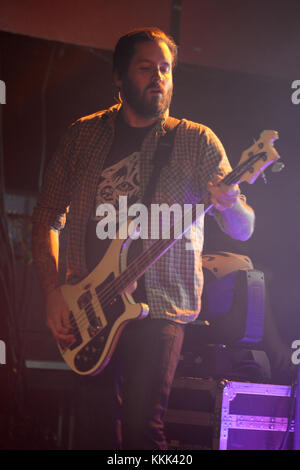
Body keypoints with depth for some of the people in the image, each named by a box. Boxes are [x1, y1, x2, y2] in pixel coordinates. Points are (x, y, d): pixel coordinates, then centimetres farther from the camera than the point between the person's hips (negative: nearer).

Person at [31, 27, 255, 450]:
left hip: (159, 305, -2)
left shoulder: (197, 141, 3)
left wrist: (229, 205, -24)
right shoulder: (82, 135, 9)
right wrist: (52, 292, -2)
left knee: (143, 426, -10)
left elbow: (243, 229, -1)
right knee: (99, 424, 8)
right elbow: (47, 216, 10)